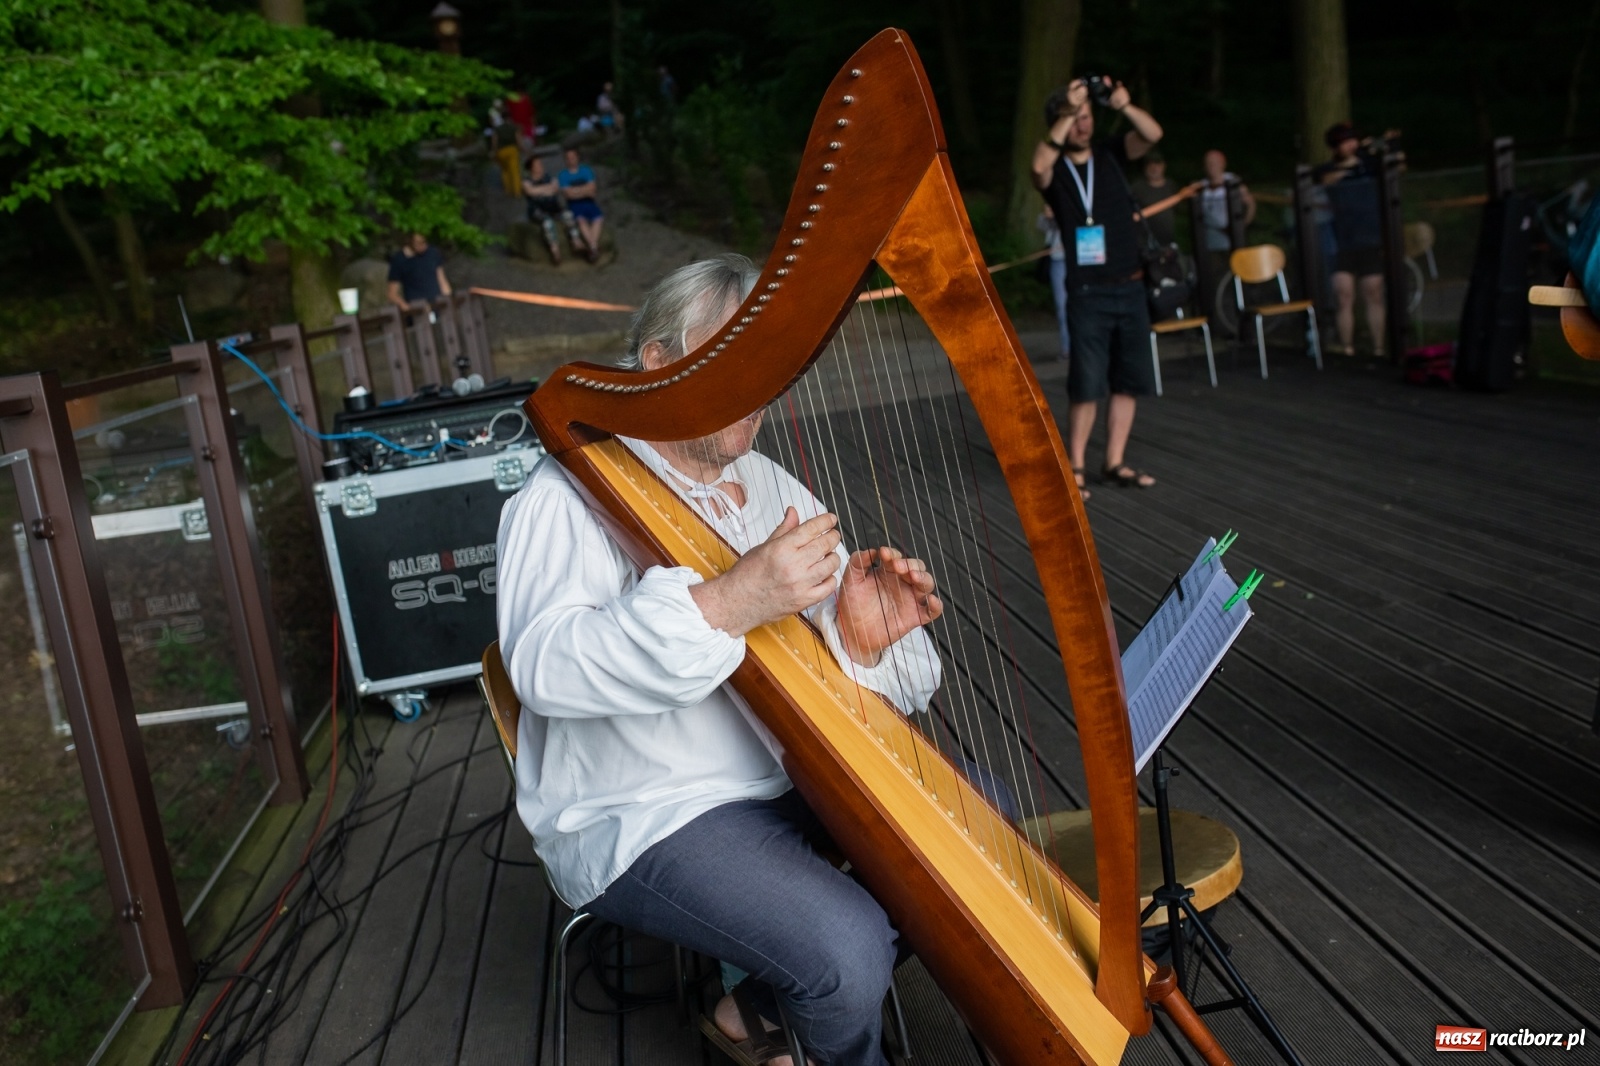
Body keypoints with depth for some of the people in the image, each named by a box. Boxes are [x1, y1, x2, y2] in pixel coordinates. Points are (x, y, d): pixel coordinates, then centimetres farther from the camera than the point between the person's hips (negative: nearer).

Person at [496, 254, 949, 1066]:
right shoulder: (572, 494, -11)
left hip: (793, 777, 8)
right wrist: (728, 603, -38)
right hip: (647, 818, -8)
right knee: (847, 950, -25)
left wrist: (865, 641, -20)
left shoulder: (773, 488, 10)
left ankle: (771, 997, 11)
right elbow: (544, 664, -28)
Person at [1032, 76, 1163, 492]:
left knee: (1130, 381, 7)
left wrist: (1123, 105, -21)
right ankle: (1075, 467, 2)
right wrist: (1067, 113, -29)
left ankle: (1115, 462, 17)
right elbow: (1039, 165, -27)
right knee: (1087, 384, -8)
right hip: (1088, 294, -5)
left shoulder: (1110, 155, 9)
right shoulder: (1055, 169, -2)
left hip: (1130, 288, 5)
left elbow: (1152, 134, -6)